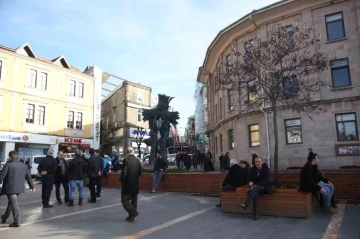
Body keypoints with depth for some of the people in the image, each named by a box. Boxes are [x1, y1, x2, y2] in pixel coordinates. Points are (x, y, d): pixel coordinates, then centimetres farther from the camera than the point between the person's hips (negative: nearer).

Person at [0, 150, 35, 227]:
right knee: (11, 202, 24)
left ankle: (17, 221, -4)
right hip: (19, 188, 7)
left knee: (14, 204, -5)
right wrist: (32, 186, 22)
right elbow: (28, 177, 13)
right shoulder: (24, 165, 8)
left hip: (10, 188, -6)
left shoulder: (8, 165, -11)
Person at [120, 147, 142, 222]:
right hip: (135, 184, 6)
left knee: (125, 199, 2)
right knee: (134, 200, 14)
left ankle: (133, 212, -11)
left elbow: (124, 172, -19)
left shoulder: (126, 160, -14)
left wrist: (122, 179, -2)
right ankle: (132, 216, 18)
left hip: (127, 184, -6)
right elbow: (139, 173, 8)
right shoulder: (137, 160, 3)